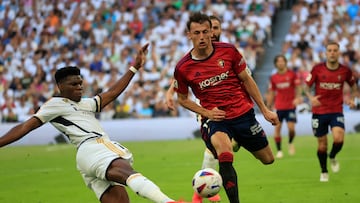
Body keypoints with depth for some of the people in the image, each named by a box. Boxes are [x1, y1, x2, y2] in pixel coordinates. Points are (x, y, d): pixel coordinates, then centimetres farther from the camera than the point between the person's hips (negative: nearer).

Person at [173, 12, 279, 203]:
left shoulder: (228, 51, -7)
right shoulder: (183, 68, -9)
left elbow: (247, 80, 4)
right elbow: (182, 98, 8)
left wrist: (265, 110, 5)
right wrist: (206, 113, -8)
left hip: (243, 112, 3)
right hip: (214, 118, -2)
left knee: (268, 159, 11)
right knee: (225, 156, -34)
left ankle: (238, 141, 43)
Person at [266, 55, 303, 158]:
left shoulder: (292, 74, -2)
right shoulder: (273, 78, 5)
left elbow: (298, 88, -1)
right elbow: (271, 93, 12)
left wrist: (298, 98, -19)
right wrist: (268, 106, 11)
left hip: (291, 106, -2)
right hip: (279, 106, 2)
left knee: (291, 128, -10)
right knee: (277, 127, -5)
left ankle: (290, 143, 21)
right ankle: (279, 150, 3)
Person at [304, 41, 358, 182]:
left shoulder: (345, 71, -2)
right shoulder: (317, 69, -5)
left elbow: (354, 86, 15)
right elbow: (307, 87, 2)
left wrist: (351, 99, -3)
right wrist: (311, 97, -18)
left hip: (336, 111, 0)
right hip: (319, 111, 0)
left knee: (338, 138, -22)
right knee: (322, 144, 6)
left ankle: (332, 157, 11)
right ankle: (324, 172, 27)